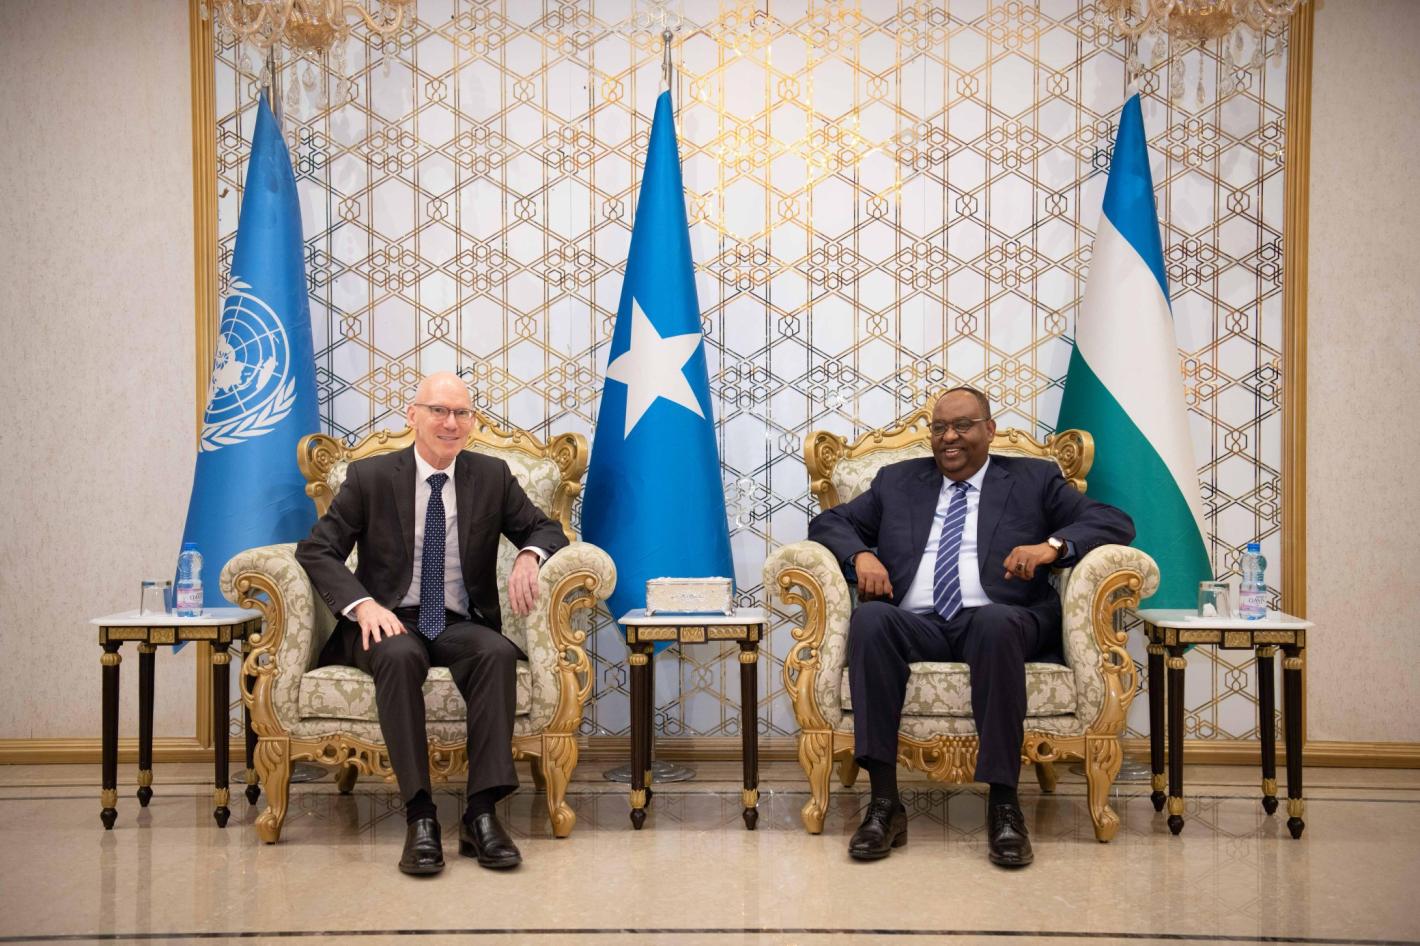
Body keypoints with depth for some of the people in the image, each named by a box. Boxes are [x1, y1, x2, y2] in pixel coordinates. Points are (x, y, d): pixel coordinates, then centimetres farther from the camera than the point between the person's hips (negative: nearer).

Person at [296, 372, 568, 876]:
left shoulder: (492, 476, 8)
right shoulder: (369, 476, 2)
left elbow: (545, 528, 13)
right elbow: (316, 550, -2)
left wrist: (529, 556, -13)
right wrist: (363, 604, -20)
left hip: (461, 624, 2)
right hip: (391, 622, -1)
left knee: (499, 653, -32)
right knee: (399, 656, -37)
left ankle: (481, 814, -31)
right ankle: (420, 816, -33)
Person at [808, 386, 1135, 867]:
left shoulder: (1034, 479, 19)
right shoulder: (898, 480, 25)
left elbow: (1114, 522, 10)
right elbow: (829, 521, 22)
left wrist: (1052, 545, -11)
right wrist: (861, 554, -2)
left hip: (999, 620, -1)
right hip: (916, 625, 2)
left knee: (996, 621, -38)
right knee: (870, 618, -32)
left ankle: (1004, 805, -32)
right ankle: (884, 802, -32)